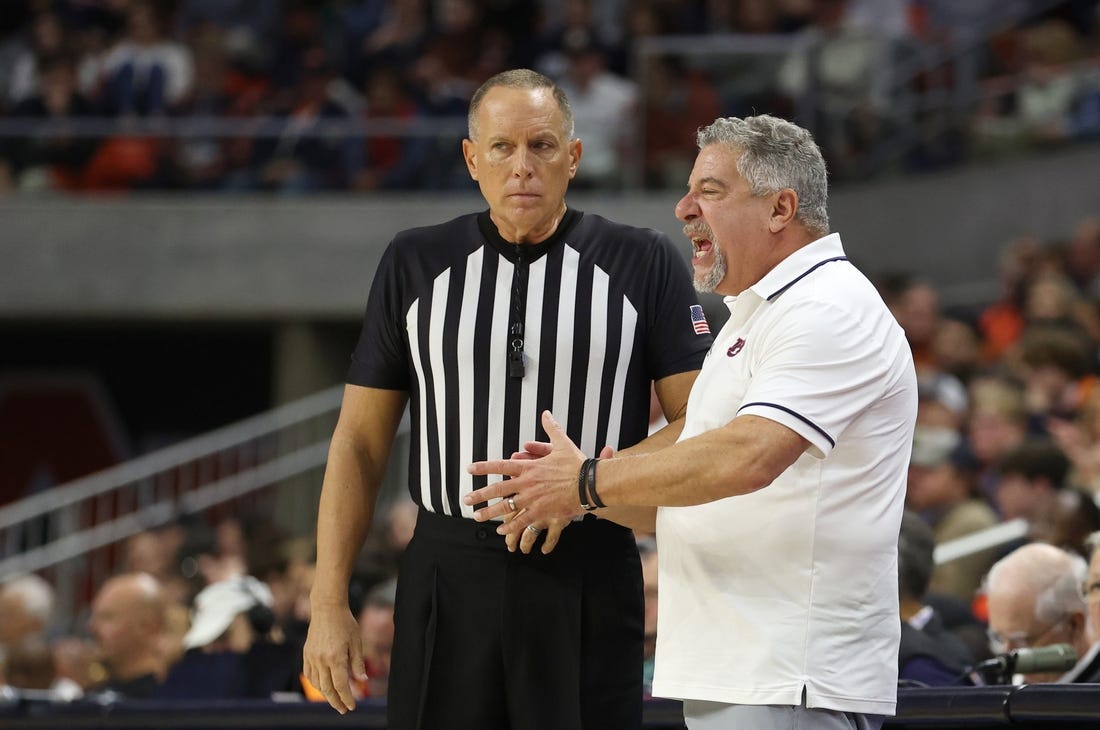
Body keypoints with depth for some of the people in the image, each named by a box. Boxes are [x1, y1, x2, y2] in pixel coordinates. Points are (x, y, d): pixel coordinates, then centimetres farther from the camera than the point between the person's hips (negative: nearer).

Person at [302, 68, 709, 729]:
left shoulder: (645, 264, 3)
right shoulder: (416, 264, 8)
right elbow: (361, 441, 9)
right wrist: (329, 605, 2)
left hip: (589, 581, -1)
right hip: (448, 577, 1)